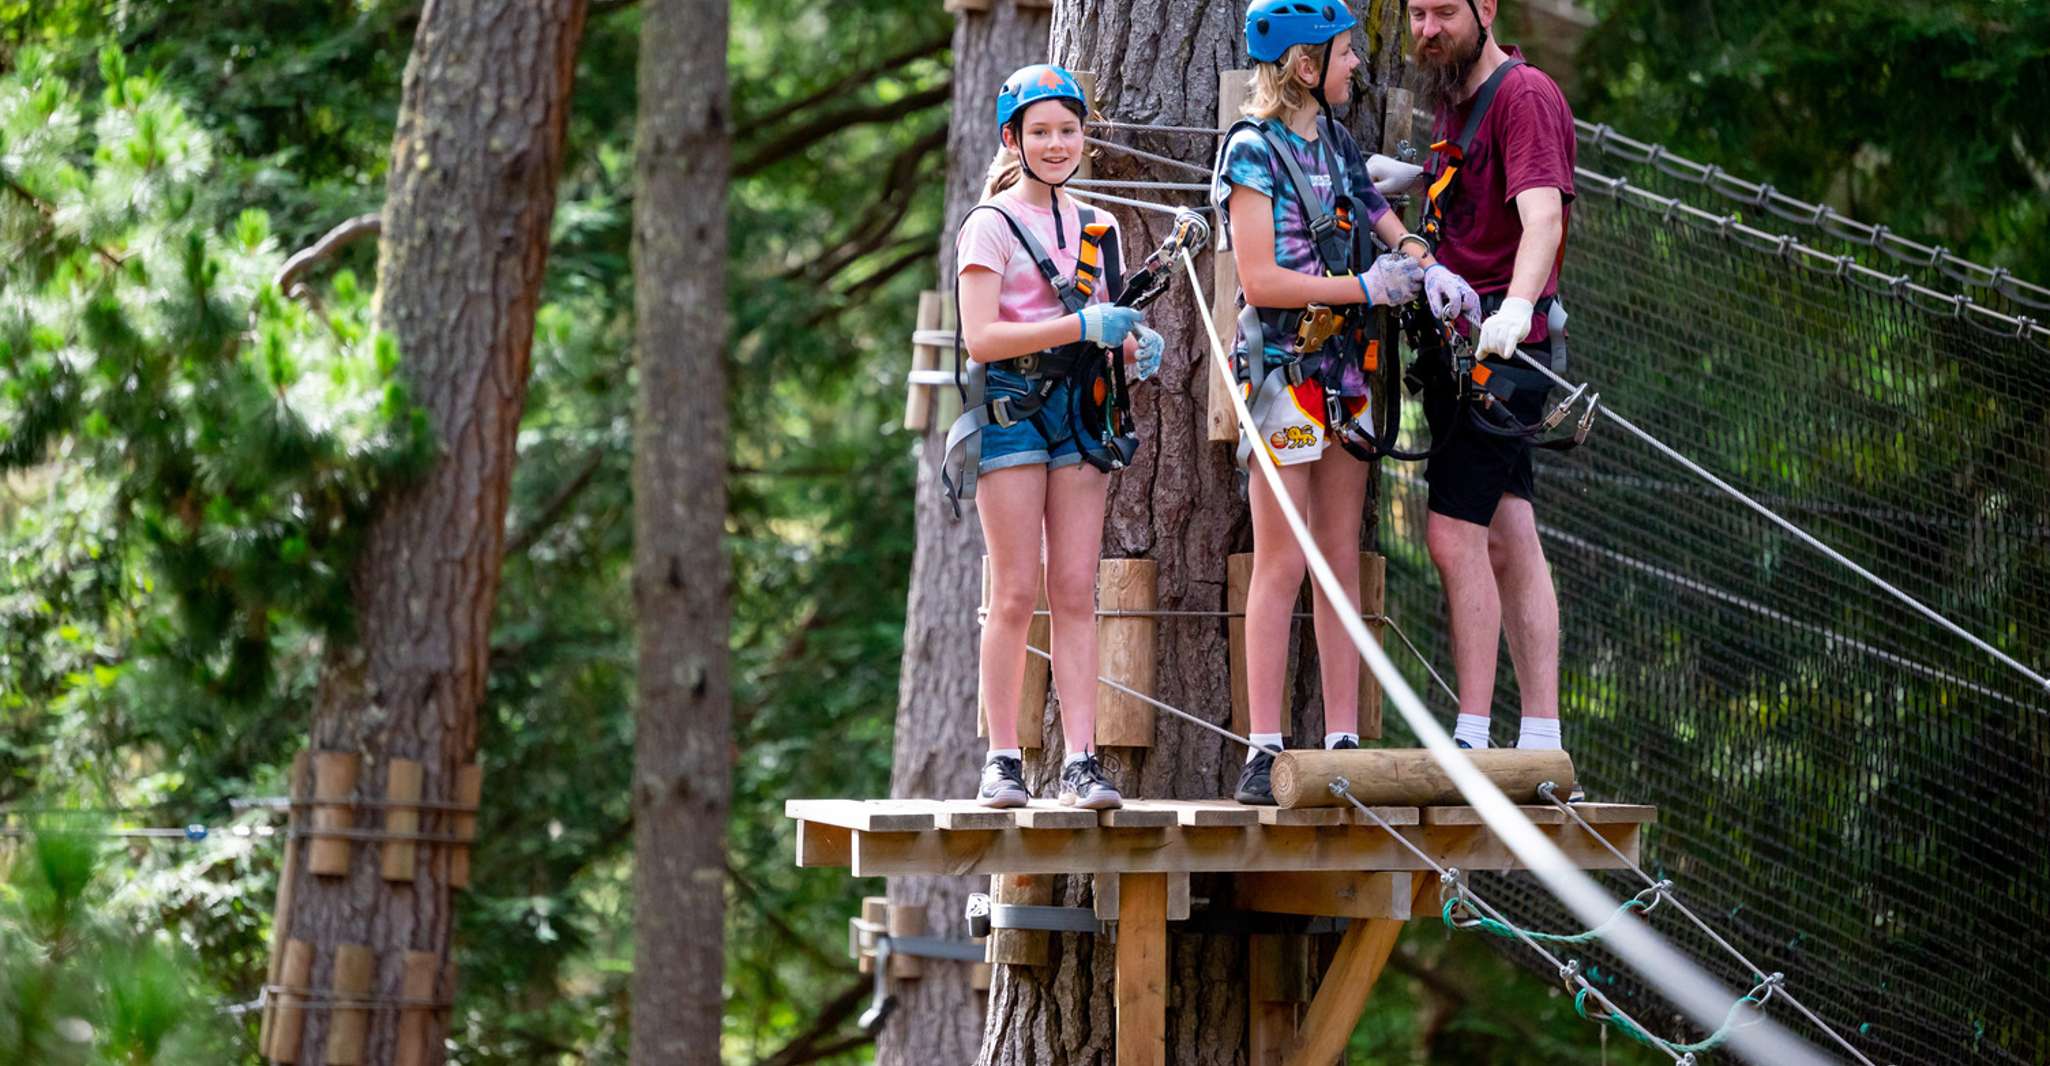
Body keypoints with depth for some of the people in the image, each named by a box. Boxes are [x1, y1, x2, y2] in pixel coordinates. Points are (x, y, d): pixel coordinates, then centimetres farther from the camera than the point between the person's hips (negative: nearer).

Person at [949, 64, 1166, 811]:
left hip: (1079, 411, 5)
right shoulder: (991, 225, -2)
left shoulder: (1094, 229, 16)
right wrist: (1081, 326, -20)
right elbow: (980, 337, -12)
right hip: (1010, 407, -4)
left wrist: (1135, 345, 0)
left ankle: (1081, 761, -5)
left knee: (1076, 593, -1)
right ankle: (1002, 758, 1)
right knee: (1016, 594, -5)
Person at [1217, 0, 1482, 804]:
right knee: (1283, 564, -7)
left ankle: (1342, 741, 8)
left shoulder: (1337, 145, 13)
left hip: (1346, 368, 7)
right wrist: (1366, 287, -17)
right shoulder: (1254, 150, -8)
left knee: (1342, 562, 6)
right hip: (1282, 366, -7)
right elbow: (1260, 279, -15)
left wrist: (1424, 264, -7)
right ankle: (1264, 753, -6)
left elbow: (1388, 226, 15)